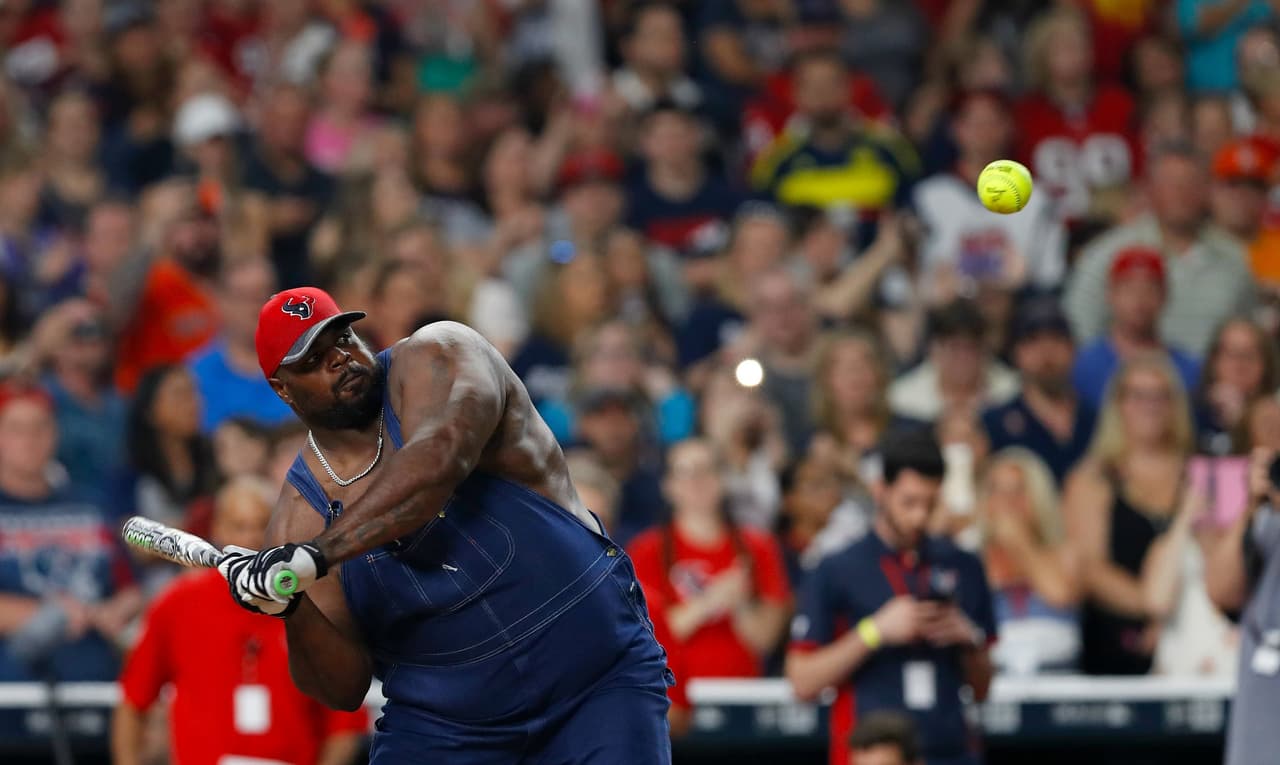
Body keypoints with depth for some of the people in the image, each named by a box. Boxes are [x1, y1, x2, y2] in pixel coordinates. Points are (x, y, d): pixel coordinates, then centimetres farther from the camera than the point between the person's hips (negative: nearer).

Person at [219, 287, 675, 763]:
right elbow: (343, 690, -3)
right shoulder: (299, 519, -2)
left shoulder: (436, 357, -9)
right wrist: (292, 612, -23)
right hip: (440, 719, 3)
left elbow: (439, 460, -32)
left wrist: (319, 554, -38)